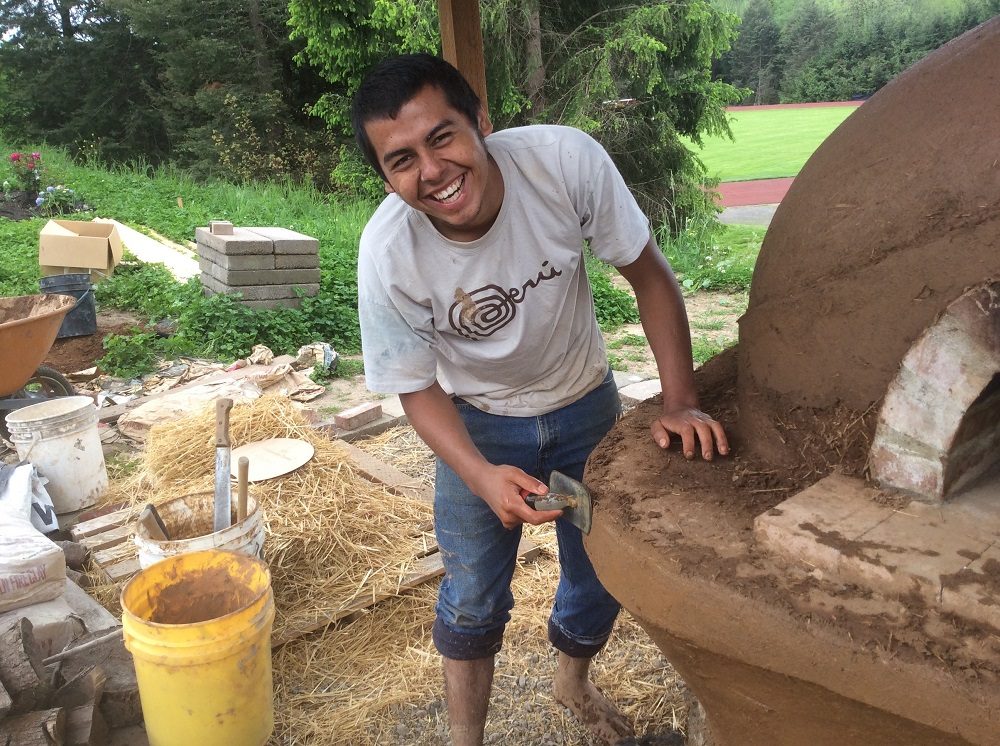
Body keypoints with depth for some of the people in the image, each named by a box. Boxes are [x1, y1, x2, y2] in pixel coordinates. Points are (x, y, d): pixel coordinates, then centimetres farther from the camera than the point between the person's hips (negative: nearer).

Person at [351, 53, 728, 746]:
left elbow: (649, 273, -16)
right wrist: (482, 477, -33)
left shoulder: (566, 160, -30)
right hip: (479, 424, -1)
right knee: (473, 597, 8)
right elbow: (418, 388, -16)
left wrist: (680, 401, -23)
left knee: (603, 570, 15)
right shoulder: (388, 256, -30)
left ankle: (574, 681, 50)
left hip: (585, 405, 2)